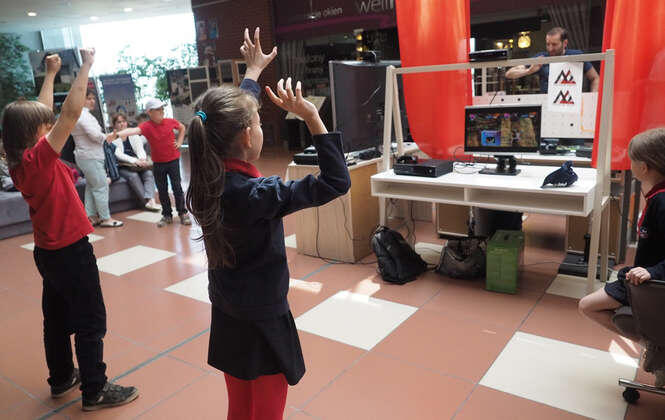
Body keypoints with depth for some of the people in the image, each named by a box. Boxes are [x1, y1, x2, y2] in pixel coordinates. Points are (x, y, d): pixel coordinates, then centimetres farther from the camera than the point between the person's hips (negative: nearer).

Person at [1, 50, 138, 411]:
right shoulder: (39, 157, -21)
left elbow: (42, 112, 13)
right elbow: (71, 112, -28)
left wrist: (51, 74, 20)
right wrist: (86, 66, -22)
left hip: (48, 251, 9)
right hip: (71, 250, -9)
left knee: (57, 318, 20)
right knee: (91, 322, 2)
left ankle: (61, 378, 36)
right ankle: (95, 391, 13)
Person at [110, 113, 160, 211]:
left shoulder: (133, 135, 15)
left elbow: (140, 149, 5)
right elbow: (118, 155, -11)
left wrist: (142, 159, -20)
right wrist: (135, 161, -25)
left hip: (138, 163, 3)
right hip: (122, 167, -3)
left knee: (148, 173, -27)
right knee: (133, 175, -33)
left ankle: (151, 200, -43)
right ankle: (146, 202, -34)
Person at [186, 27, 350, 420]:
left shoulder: (206, 181, -6)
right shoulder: (257, 194, -28)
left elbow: (232, 115, 9)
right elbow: (337, 182, -28)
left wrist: (254, 70, 21)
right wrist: (311, 117, -27)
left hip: (228, 322, 7)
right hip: (262, 327, -7)